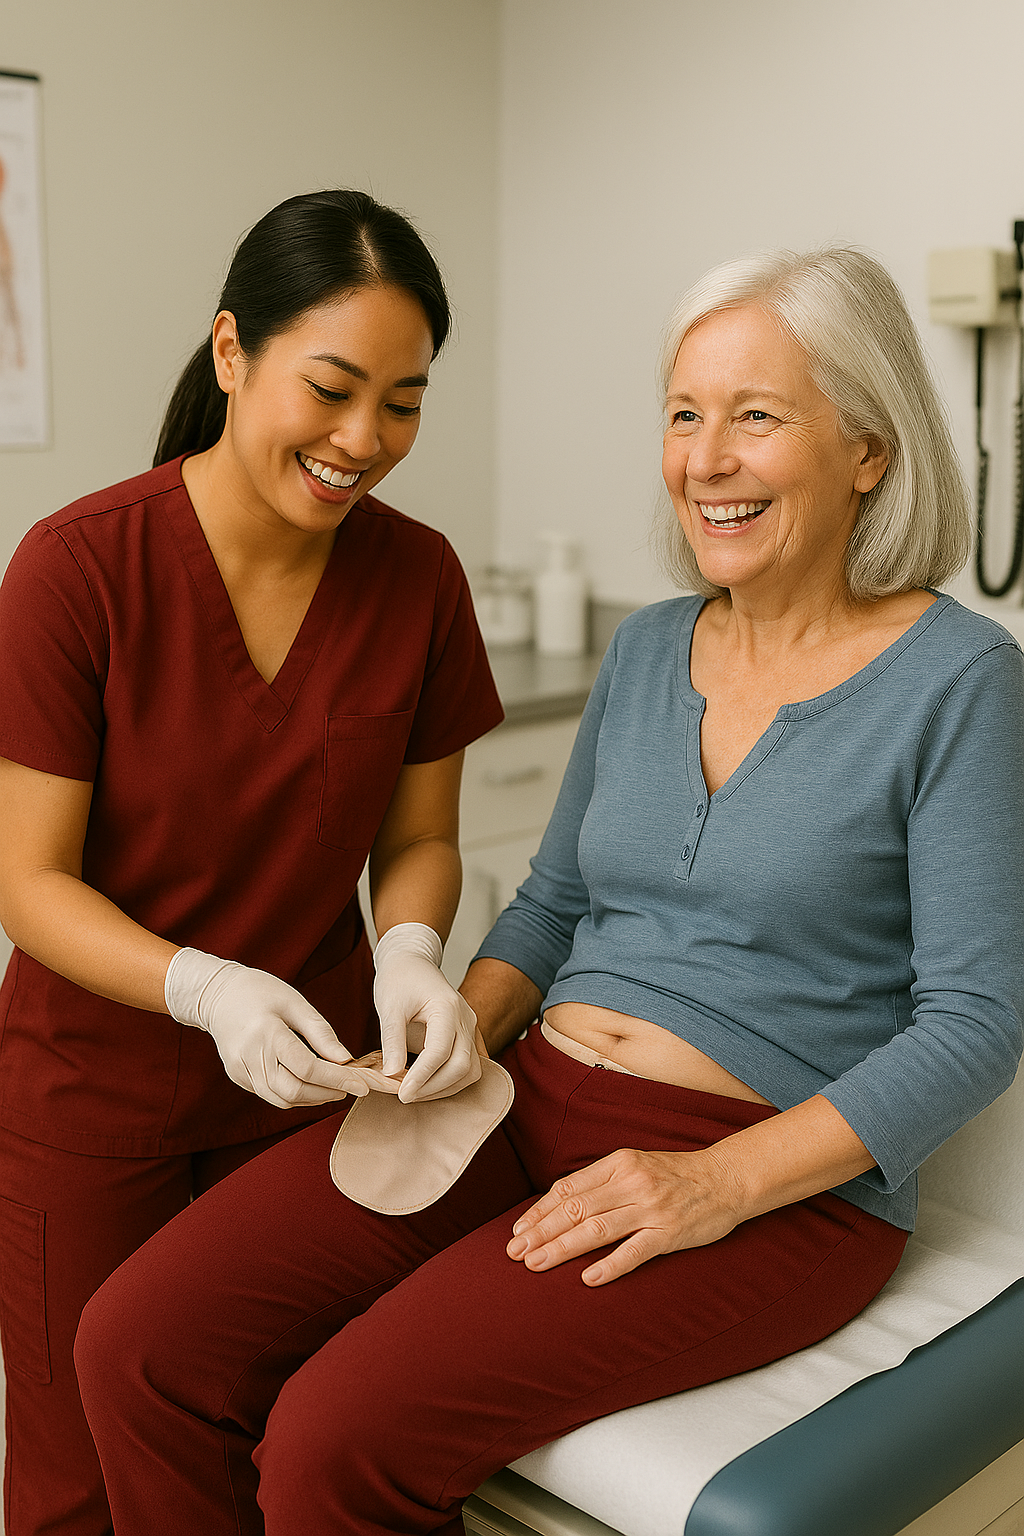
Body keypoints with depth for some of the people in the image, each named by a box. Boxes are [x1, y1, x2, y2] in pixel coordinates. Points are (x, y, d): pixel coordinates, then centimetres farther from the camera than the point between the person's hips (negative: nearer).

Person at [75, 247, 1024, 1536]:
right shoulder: (649, 649, 11)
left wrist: (722, 1182, -19)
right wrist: (462, 1027, -1)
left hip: (781, 1179, -5)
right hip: (532, 1105, 6)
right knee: (139, 1347, -12)